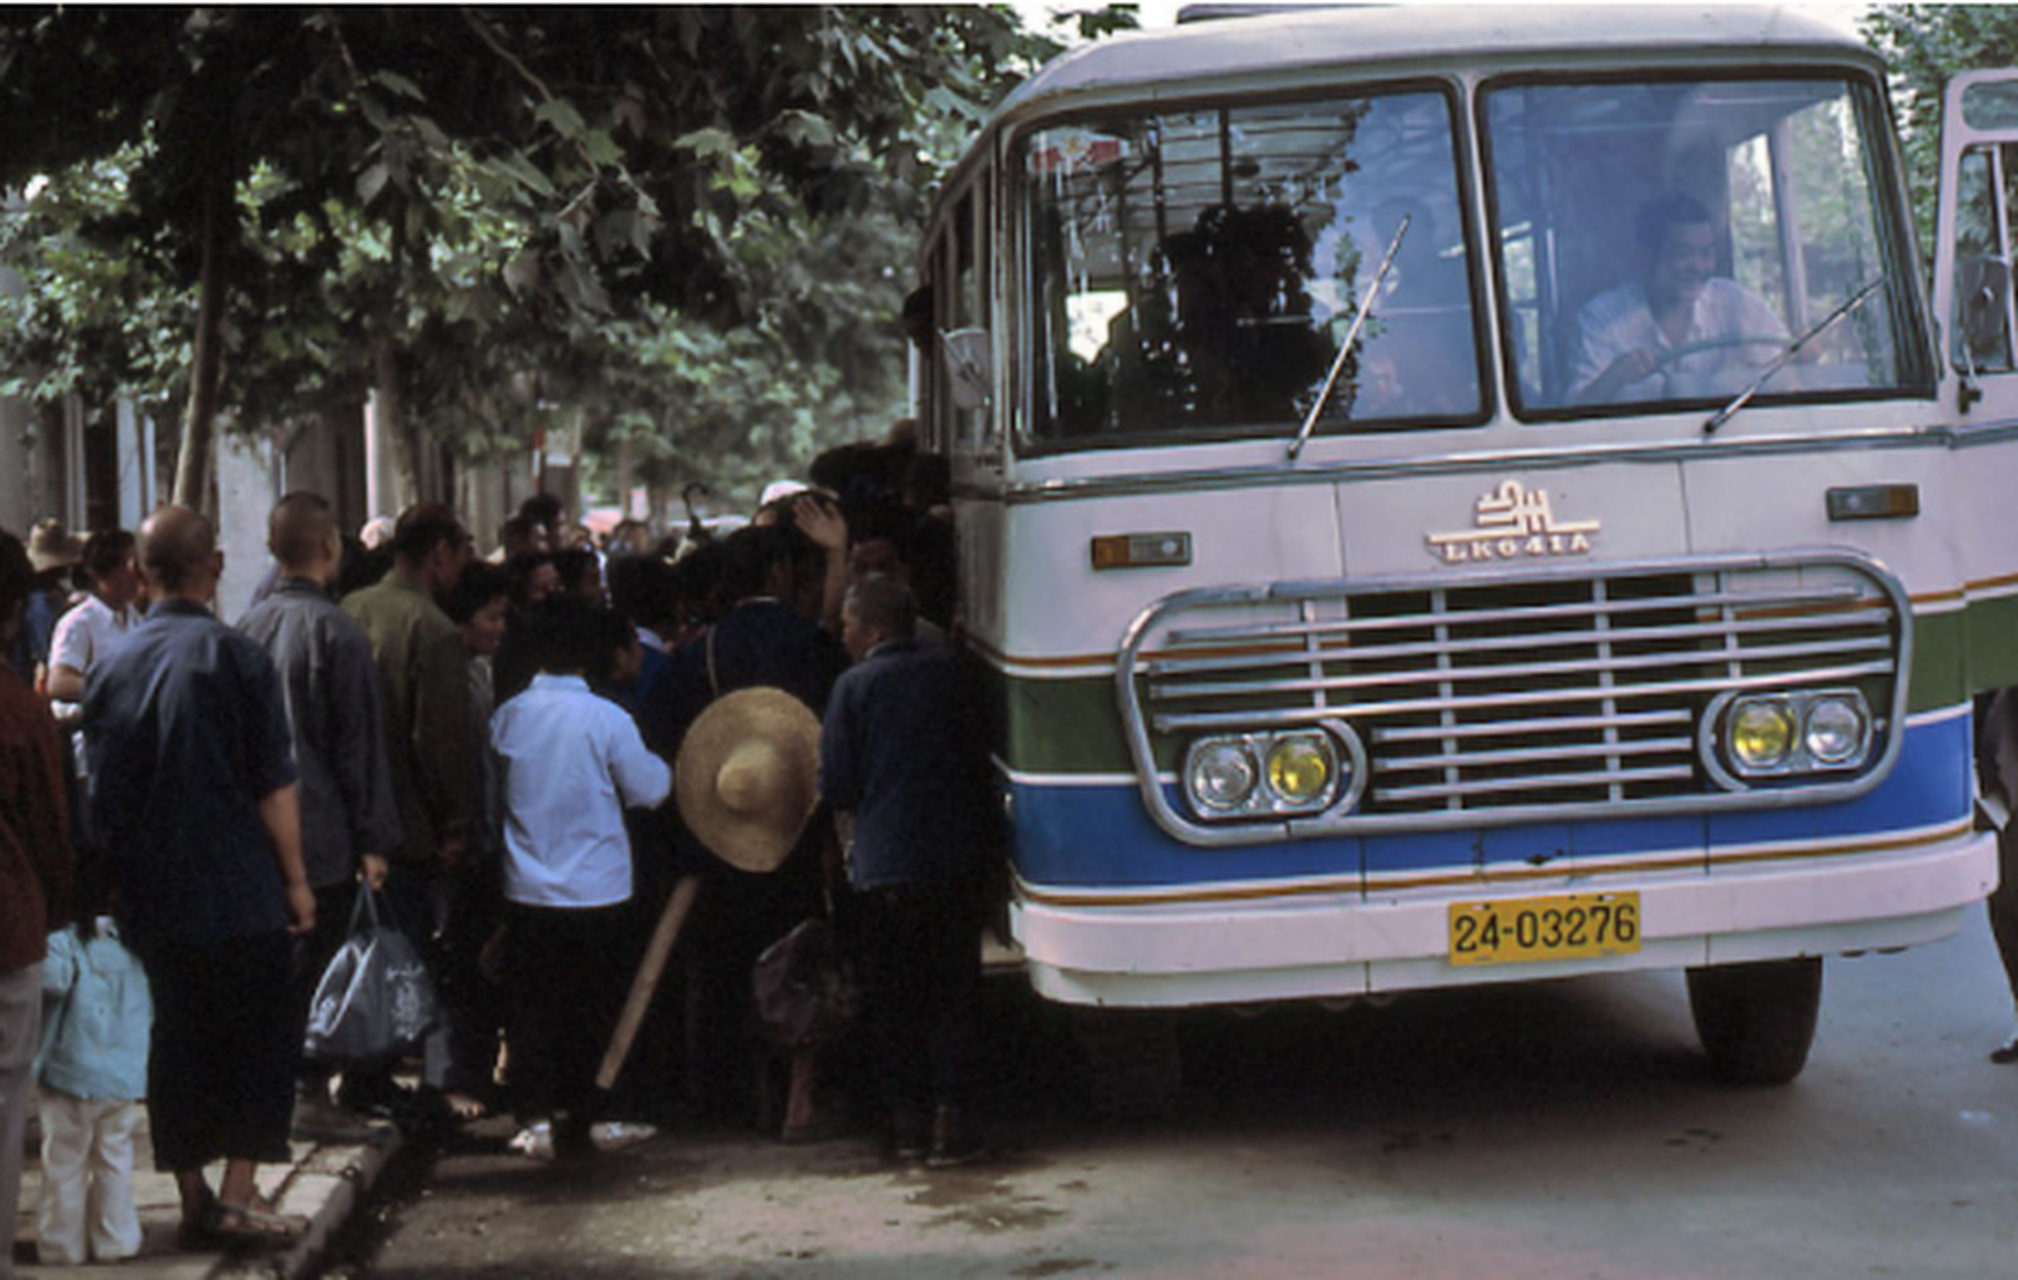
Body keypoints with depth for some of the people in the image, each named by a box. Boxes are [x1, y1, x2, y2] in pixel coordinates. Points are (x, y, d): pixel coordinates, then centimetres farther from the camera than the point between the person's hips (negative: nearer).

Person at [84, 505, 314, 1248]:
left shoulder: (112, 666, 2)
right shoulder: (233, 657, -11)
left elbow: (98, 789, 9)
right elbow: (273, 785, -11)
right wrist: (296, 878, -3)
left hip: (148, 899, 4)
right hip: (239, 894, -4)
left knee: (174, 1042, 11)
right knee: (257, 1041, 6)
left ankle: (192, 1197, 15)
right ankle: (238, 1195, 3)